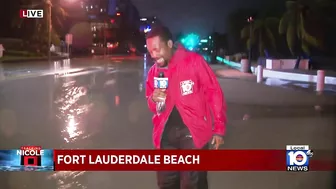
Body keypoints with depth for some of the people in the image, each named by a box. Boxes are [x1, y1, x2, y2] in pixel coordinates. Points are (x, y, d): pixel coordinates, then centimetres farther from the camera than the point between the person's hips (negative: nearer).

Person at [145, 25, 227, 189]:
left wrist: (218, 128, -6)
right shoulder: (154, 71, 6)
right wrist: (153, 100, -7)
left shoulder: (193, 61, -10)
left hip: (193, 131, -5)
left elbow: (213, 92, -6)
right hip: (166, 132, 5)